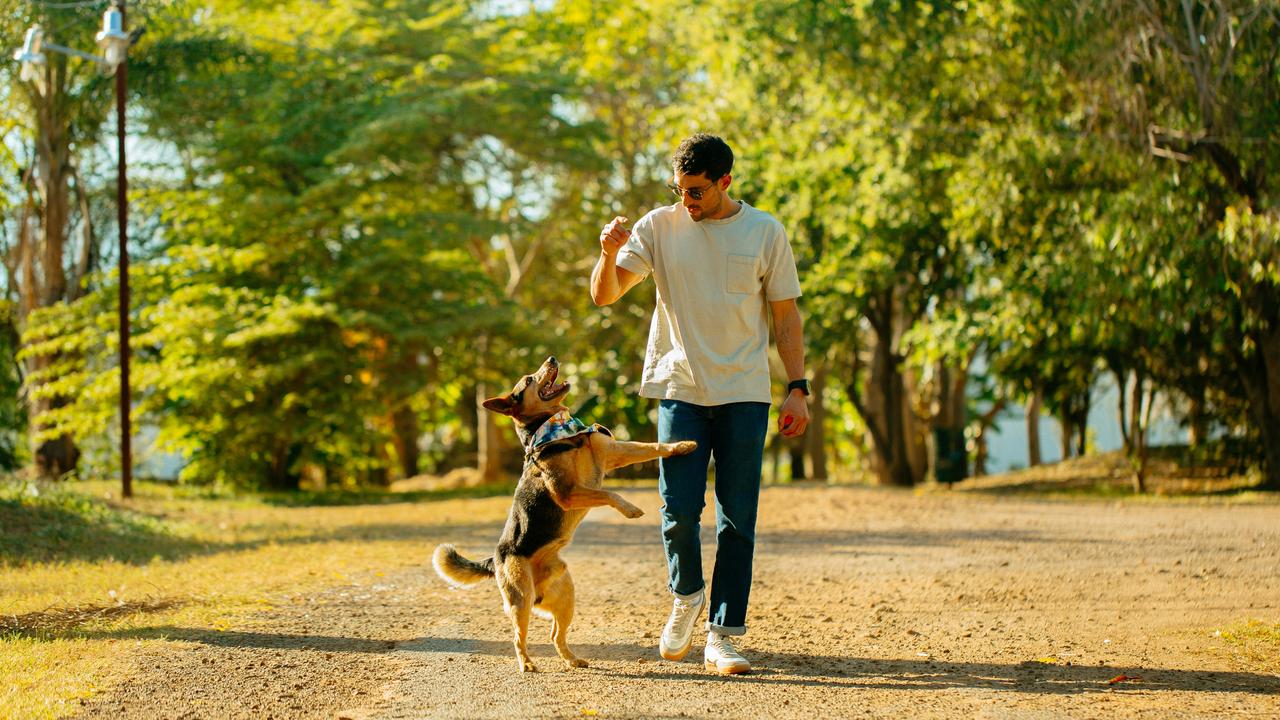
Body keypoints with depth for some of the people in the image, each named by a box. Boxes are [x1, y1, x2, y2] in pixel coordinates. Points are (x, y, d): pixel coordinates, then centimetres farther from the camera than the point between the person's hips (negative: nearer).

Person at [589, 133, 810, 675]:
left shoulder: (765, 233, 2)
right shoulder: (659, 227, 2)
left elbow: (785, 314, 8)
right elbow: (604, 295, -2)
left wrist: (797, 387, 0)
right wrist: (609, 254, -23)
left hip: (744, 395, 0)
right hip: (680, 390, 0)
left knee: (738, 521, -1)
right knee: (679, 512, -5)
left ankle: (722, 636, 6)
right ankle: (686, 598, 23)